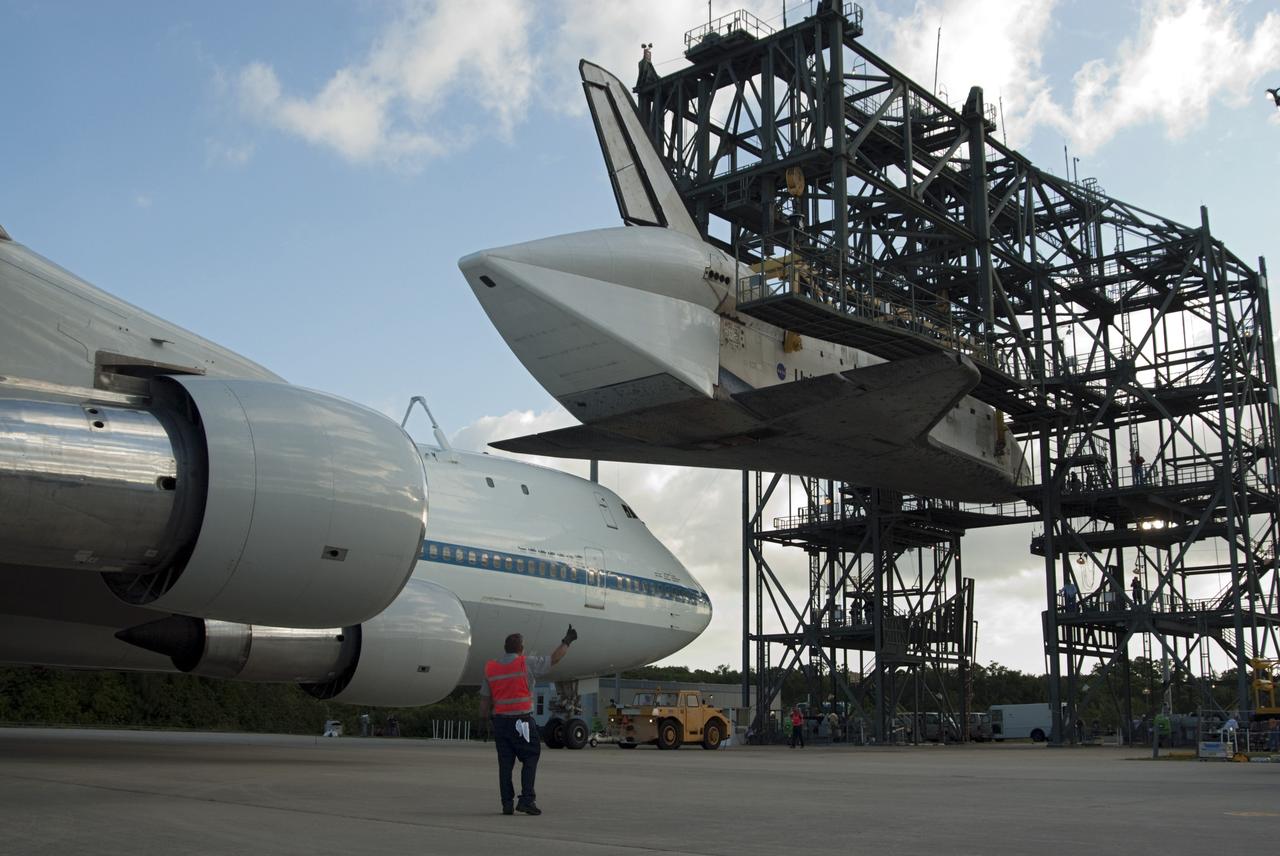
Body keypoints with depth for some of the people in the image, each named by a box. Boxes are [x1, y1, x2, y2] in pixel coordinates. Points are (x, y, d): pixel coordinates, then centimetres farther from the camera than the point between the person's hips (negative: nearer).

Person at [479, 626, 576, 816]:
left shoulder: (490, 668, 7)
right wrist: (567, 641, 14)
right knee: (530, 759, 3)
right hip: (521, 720, -4)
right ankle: (526, 799, -6)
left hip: (499, 720, 5)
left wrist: (485, 719, 19)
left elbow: (484, 699, 10)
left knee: (505, 762, 7)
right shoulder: (527, 664, -5)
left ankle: (507, 803, 6)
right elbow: (554, 659, 3)